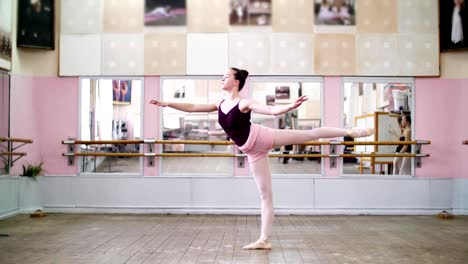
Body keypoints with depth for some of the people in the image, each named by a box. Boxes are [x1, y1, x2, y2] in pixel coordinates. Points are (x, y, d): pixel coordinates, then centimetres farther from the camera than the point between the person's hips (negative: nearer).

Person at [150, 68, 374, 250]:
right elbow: (191, 107, 12)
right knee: (265, 195, 6)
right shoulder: (220, 104, 8)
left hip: (262, 138, -5)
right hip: (253, 151, 5)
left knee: (310, 134, -8)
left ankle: (350, 131, 7)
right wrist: (166, 104, 9)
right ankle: (264, 240, 5)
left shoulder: (244, 103, -11)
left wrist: (291, 106, -40)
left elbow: (273, 110, -22)